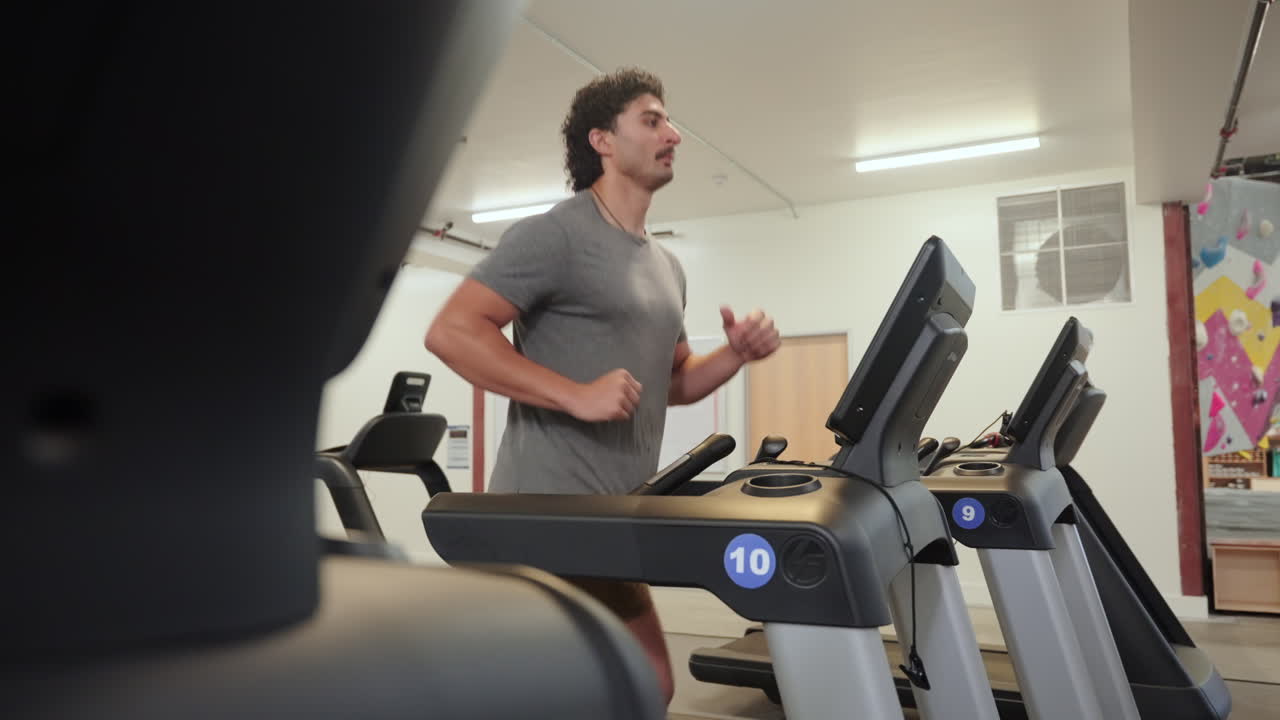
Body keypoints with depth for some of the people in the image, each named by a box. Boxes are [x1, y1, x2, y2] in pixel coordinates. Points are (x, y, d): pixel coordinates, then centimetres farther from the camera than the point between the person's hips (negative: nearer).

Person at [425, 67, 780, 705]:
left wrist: (735, 355, 4)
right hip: (555, 512, -9)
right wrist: (577, 395, -23)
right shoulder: (556, 234, -9)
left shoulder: (666, 266, 18)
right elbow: (451, 331, -17)